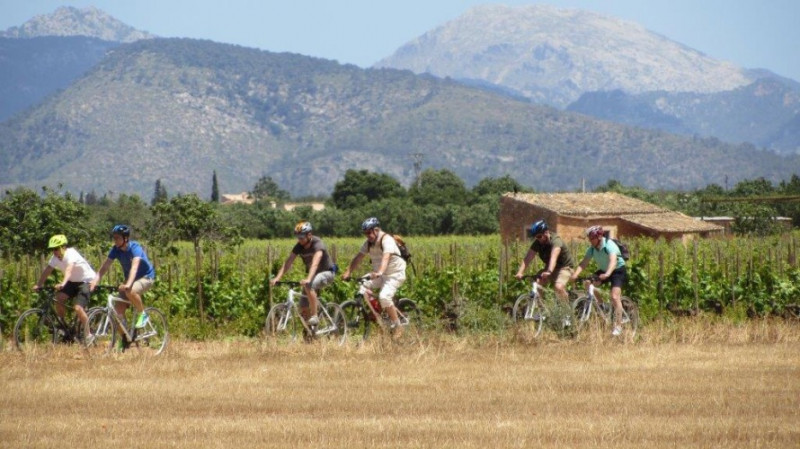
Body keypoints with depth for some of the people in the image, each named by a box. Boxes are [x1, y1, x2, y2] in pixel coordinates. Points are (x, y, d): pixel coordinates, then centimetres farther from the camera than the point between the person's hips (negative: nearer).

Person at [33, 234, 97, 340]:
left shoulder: (71, 254, -27)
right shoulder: (56, 258, -5)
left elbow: (69, 269, -44)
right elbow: (47, 270, -7)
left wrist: (63, 283, -59)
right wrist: (39, 285, -20)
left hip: (86, 281, -7)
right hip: (73, 281, 7)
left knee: (78, 308, -21)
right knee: (59, 298, -15)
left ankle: (88, 334, -8)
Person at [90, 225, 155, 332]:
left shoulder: (135, 248, -25)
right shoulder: (116, 250, -9)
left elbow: (134, 267, -40)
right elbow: (104, 267, -15)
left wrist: (128, 284, -56)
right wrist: (95, 282, -32)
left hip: (146, 277, -6)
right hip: (129, 279, 6)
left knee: (130, 291, -37)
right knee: (118, 308, -9)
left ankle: (143, 315, -12)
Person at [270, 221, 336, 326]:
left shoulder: (317, 244, -25)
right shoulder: (299, 246, -7)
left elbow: (315, 263, -40)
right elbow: (288, 263, -13)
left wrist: (308, 279, -54)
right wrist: (277, 278, -27)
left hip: (326, 273, -7)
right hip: (313, 275, 7)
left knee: (308, 286, -36)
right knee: (303, 308, -3)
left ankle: (314, 317, -28)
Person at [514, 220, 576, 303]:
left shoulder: (556, 240, -28)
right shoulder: (537, 243, -11)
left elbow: (554, 256, -46)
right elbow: (527, 258, -20)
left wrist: (549, 271, -62)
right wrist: (520, 273, -35)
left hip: (565, 267, -6)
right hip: (549, 267, 6)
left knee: (559, 287, -31)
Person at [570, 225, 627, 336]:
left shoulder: (609, 245, -28)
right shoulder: (592, 249, -9)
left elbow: (613, 261, -43)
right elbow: (584, 262, -16)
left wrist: (607, 274, -60)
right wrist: (575, 274, -33)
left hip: (618, 270, -6)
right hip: (603, 271, 6)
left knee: (615, 297, -20)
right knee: (588, 283, -17)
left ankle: (618, 326, -13)